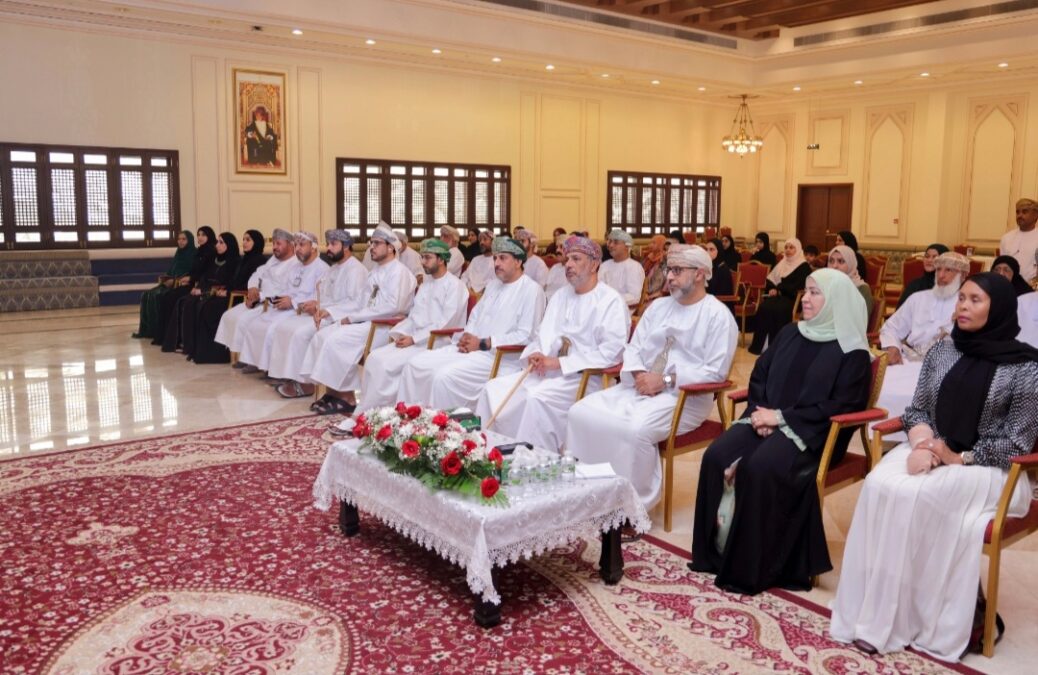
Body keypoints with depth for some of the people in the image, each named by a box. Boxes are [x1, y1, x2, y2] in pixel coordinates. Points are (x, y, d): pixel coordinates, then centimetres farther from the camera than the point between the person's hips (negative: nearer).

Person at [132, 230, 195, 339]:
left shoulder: (193, 255, -7)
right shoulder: (178, 254, 18)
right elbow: (170, 271, 21)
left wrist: (174, 280, -21)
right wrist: (164, 278, 0)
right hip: (171, 283, 9)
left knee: (156, 296, -26)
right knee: (146, 295, -7)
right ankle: (145, 329, -8)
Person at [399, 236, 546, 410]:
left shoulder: (532, 290, -6)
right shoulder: (493, 285, 20)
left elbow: (526, 336, -14)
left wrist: (483, 344, -14)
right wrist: (467, 337, -1)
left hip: (500, 357, -8)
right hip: (470, 349, 9)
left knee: (445, 376, -29)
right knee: (416, 365, -5)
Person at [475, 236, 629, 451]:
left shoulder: (611, 301, -5)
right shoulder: (560, 296, 19)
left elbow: (611, 352, -15)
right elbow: (542, 336, 20)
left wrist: (558, 363, -18)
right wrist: (534, 356, -5)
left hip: (587, 377, -7)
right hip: (546, 371, 7)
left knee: (537, 398, -33)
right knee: (494, 389, -10)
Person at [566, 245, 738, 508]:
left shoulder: (718, 315, -5)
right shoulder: (658, 306, 16)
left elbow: (715, 371, -12)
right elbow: (633, 348, 14)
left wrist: (665, 380, -17)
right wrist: (639, 375, -8)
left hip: (684, 397, -6)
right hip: (640, 387, 7)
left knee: (635, 428, -35)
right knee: (581, 412, -14)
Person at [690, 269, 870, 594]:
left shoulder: (852, 353, -2)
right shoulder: (789, 334, 17)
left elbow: (841, 405, -10)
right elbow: (758, 376, 16)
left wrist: (782, 417, -15)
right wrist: (760, 411, -5)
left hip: (811, 432, -6)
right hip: (767, 419, 6)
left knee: (760, 467, -33)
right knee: (717, 455, -21)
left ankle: (752, 567, -20)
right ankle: (716, 552, -10)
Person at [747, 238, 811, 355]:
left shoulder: (804, 266, 1)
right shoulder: (781, 264, 20)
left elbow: (798, 286, -11)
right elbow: (770, 280, 16)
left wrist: (779, 289, -16)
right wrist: (772, 289, -6)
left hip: (793, 299, -5)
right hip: (778, 296, 5)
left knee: (777, 309, -35)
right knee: (764, 307, -27)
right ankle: (760, 344, -26)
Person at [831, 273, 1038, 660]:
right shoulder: (941, 352, 9)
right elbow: (915, 410, 11)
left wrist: (957, 458, -16)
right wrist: (922, 443, -10)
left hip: (986, 467, -4)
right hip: (930, 452, 4)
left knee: (912, 496, -32)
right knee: (879, 485, -28)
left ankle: (892, 620, -21)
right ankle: (869, 611, -24)